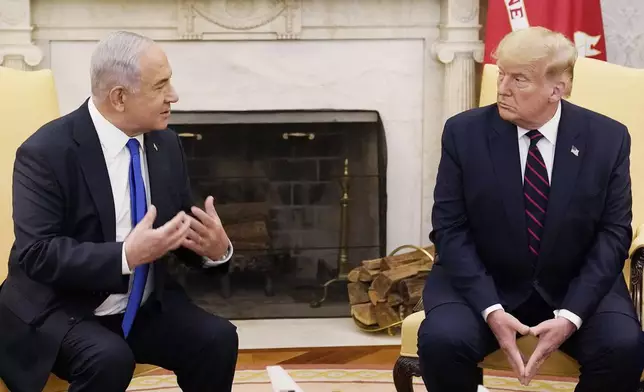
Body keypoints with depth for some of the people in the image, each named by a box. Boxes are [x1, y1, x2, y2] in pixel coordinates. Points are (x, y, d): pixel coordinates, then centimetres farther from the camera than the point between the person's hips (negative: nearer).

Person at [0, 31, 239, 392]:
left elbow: (182, 229, 9)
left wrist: (216, 248, -14)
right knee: (110, 359, -33)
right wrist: (126, 256, -32)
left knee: (218, 339, -18)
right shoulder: (46, 152, -16)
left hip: (146, 306, 5)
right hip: (61, 311, -5)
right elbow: (37, 253, -23)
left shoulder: (165, 143, 3)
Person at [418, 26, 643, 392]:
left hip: (576, 288, 1)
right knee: (442, 341, -30)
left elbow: (613, 234, -5)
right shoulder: (464, 132, -7)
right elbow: (451, 229, -7)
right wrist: (491, 310, -21)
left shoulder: (608, 138, -5)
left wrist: (571, 315, -19)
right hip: (482, 284, 0)